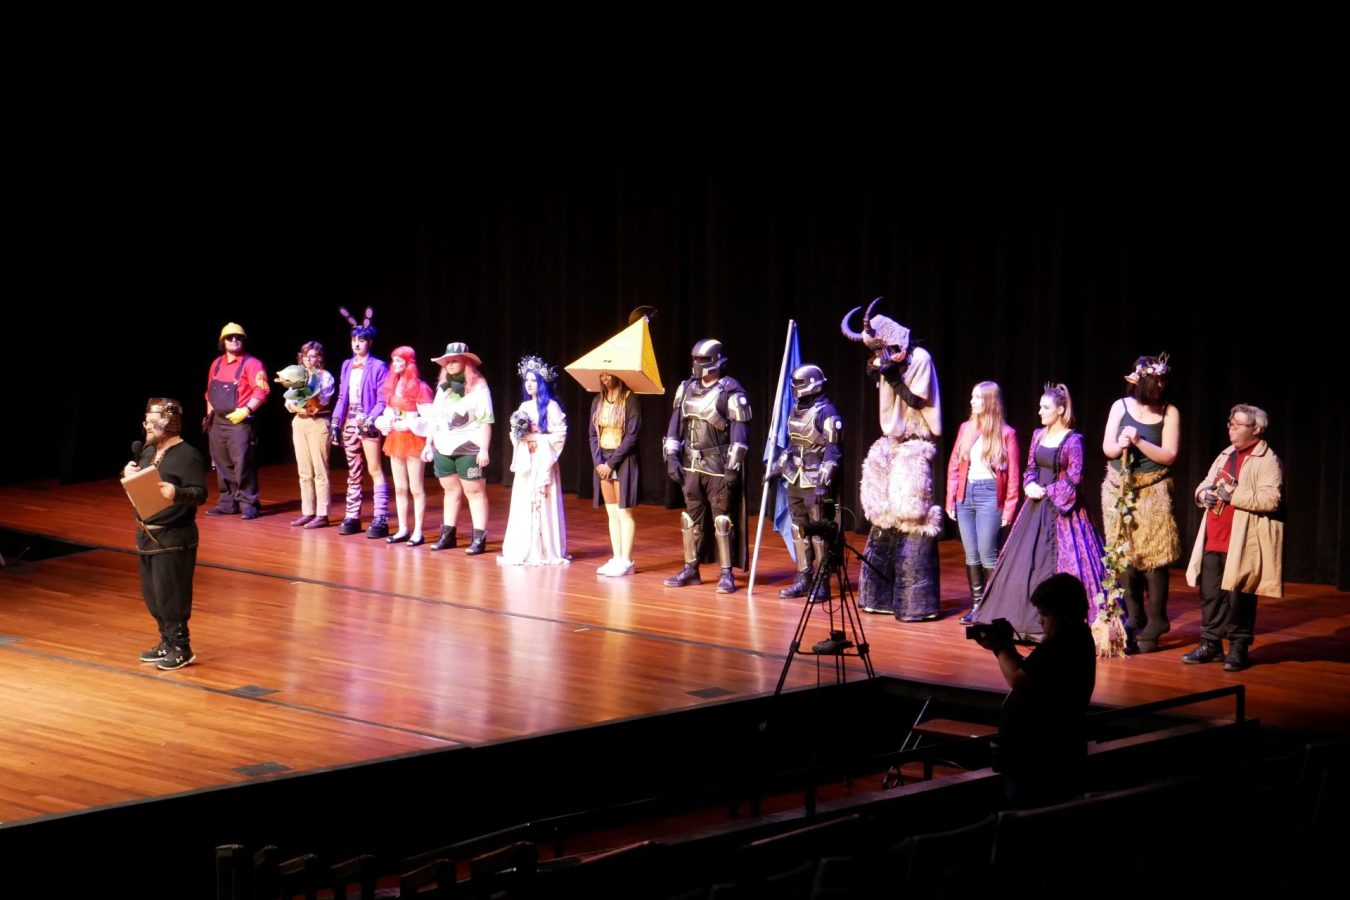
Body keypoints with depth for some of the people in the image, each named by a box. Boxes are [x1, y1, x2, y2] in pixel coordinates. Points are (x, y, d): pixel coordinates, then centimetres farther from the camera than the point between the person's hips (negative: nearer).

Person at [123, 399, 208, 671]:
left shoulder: (187, 455, -16)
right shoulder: (148, 450, 10)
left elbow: (200, 494, -22)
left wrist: (177, 493, -40)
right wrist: (128, 473, 0)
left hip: (173, 539, -9)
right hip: (146, 535, 9)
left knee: (170, 596, -4)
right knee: (151, 594, 15)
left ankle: (181, 648, 7)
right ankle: (167, 642, 27)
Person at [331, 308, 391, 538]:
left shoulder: (378, 367, -5)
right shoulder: (347, 366, 12)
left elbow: (382, 399, -8)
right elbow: (342, 397, 13)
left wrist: (370, 420, -19)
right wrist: (336, 422, 6)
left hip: (368, 424, -6)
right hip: (349, 422, 6)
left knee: (375, 470, -7)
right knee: (353, 472, 11)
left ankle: (380, 519, -7)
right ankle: (352, 517, 16)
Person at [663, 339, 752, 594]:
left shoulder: (731, 392, -11)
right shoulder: (687, 388, 8)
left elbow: (739, 432, -14)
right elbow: (676, 423, 12)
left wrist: (733, 467, -18)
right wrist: (672, 457, 7)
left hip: (718, 465, -6)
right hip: (691, 464, 6)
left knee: (722, 518, -3)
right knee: (691, 517, 11)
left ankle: (727, 574, 2)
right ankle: (691, 570, 20)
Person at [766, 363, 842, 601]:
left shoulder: (826, 412, -12)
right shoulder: (796, 410, 13)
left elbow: (832, 450, -17)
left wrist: (824, 483, -22)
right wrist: (777, 466, 21)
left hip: (815, 483, -8)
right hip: (795, 480, 8)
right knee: (799, 529, 11)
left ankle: (822, 584, 0)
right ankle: (803, 579, 18)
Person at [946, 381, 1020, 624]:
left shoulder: (1005, 433, -3)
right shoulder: (966, 428, 10)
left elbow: (1013, 475, -3)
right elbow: (954, 465, 11)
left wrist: (1009, 509, -8)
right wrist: (950, 500, 6)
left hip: (989, 494, -5)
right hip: (965, 494, 5)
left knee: (987, 555, -6)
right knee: (971, 555, 7)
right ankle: (977, 605, 14)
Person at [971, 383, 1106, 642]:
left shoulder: (1073, 440, -10)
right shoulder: (1038, 435, 10)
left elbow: (1074, 478, -13)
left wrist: (1047, 492, -14)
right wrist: (1030, 485, -5)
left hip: (1060, 509, -7)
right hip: (1036, 506, 7)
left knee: (1058, 563, -7)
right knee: (1025, 562, 7)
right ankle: (1025, 619, 14)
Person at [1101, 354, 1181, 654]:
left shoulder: (1169, 412, -4)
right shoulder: (1121, 406, 2)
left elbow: (1168, 455, -8)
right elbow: (1107, 448, 4)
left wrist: (1138, 442, -19)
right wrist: (1119, 446, -18)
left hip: (1152, 490, -3)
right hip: (1119, 488, 3)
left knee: (1153, 554, -7)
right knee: (1123, 554, 5)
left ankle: (1156, 621, 1)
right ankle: (1134, 617, 16)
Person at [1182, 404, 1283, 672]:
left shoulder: (1267, 460, -8)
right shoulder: (1226, 455, 17)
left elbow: (1271, 499, -20)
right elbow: (1205, 485, 23)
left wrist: (1234, 495, -22)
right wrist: (1204, 493, -1)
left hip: (1242, 543, -7)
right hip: (1214, 540, 7)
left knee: (1239, 596, -1)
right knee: (1210, 594, 10)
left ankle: (1238, 648, 10)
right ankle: (1211, 644, 20)